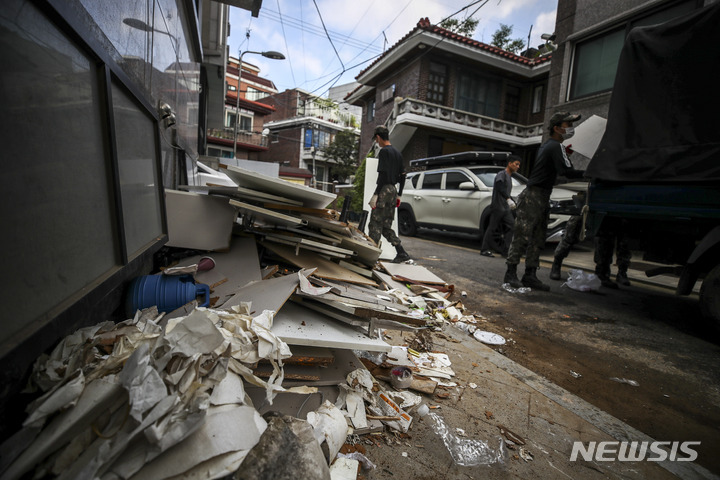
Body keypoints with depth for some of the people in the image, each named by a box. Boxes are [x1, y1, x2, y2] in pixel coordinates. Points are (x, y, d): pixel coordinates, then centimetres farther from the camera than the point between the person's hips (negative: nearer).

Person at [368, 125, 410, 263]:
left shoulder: (384, 151, -7)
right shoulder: (398, 153, 19)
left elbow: (383, 175, -17)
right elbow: (402, 175, 19)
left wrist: (375, 195, -18)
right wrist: (399, 195, 22)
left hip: (384, 190, -9)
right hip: (393, 191, 9)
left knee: (375, 225, -5)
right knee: (386, 226, 11)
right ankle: (401, 253, 8)